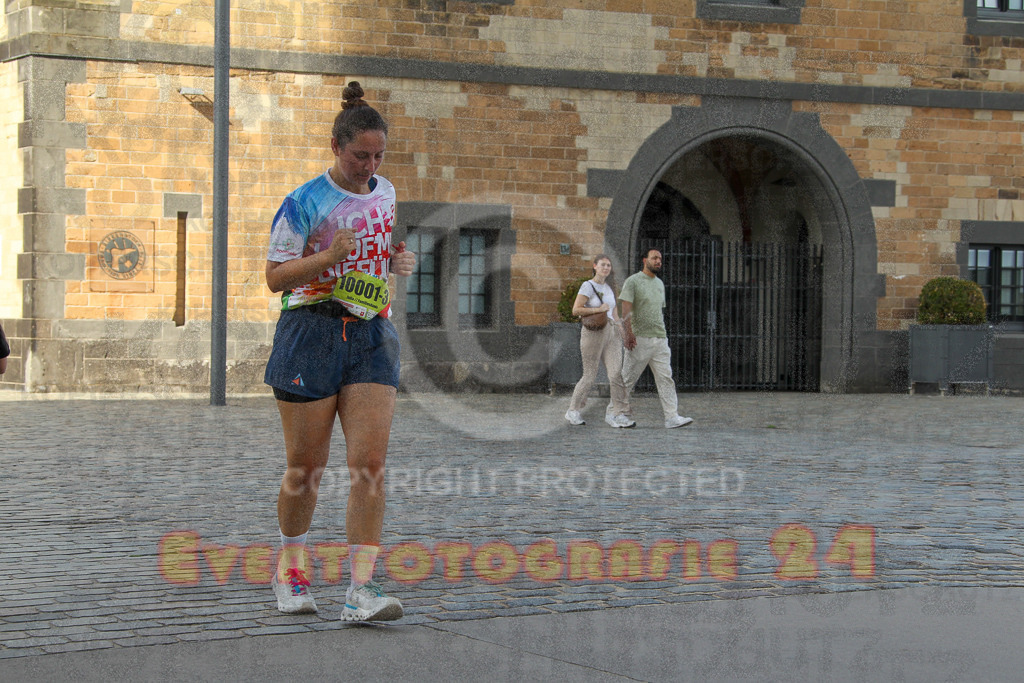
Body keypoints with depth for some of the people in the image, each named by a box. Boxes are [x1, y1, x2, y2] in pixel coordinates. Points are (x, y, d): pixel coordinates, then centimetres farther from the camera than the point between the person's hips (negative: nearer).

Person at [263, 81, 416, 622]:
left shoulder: (386, 193, 10)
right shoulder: (304, 203, -7)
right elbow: (275, 277, -6)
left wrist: (400, 261, 4)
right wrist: (328, 257, -20)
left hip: (371, 335, 4)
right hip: (311, 333, -4)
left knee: (370, 463, -9)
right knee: (306, 466, 3)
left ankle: (362, 589, -12)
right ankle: (290, 567, 29)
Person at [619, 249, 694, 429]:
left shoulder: (659, 284, 17)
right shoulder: (632, 281, -5)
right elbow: (626, 309, -12)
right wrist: (628, 332, -21)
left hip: (660, 339, 6)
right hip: (639, 339, -6)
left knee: (665, 377, -3)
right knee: (628, 378, 1)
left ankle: (672, 417, -8)